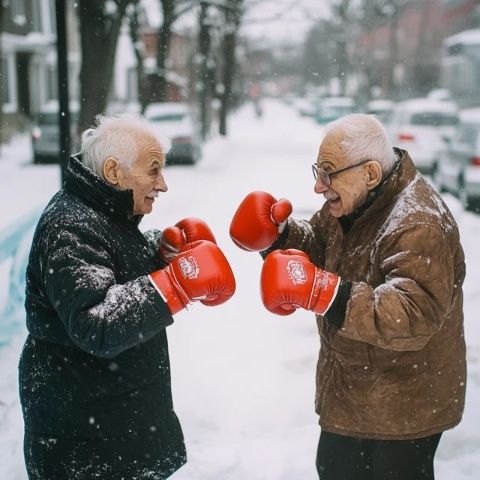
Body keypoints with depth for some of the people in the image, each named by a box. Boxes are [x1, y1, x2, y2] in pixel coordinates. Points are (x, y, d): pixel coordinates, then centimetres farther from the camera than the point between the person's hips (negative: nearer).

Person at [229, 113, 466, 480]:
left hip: (401, 408, -9)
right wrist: (277, 235, -11)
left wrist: (320, 290, -47)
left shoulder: (419, 225, -30)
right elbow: (314, 250, 11)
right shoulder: (350, 202, -1)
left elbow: (413, 319, -39)